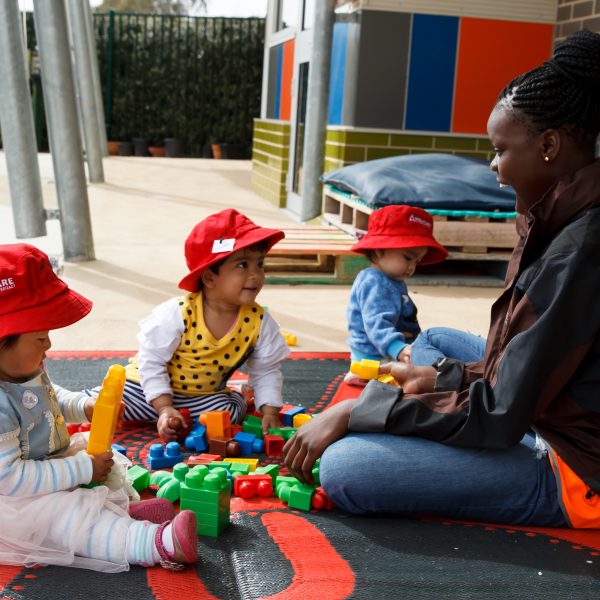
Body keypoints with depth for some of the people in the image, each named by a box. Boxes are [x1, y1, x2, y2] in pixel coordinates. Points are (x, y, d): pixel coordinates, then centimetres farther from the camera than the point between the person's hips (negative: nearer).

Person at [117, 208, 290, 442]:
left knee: (230, 412, -28)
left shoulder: (259, 322, -15)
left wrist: (270, 413, -14)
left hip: (206, 395, 2)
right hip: (149, 387, -2)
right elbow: (151, 362, -18)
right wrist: (165, 408, -25)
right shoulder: (177, 314, -26)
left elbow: (266, 371, -2)